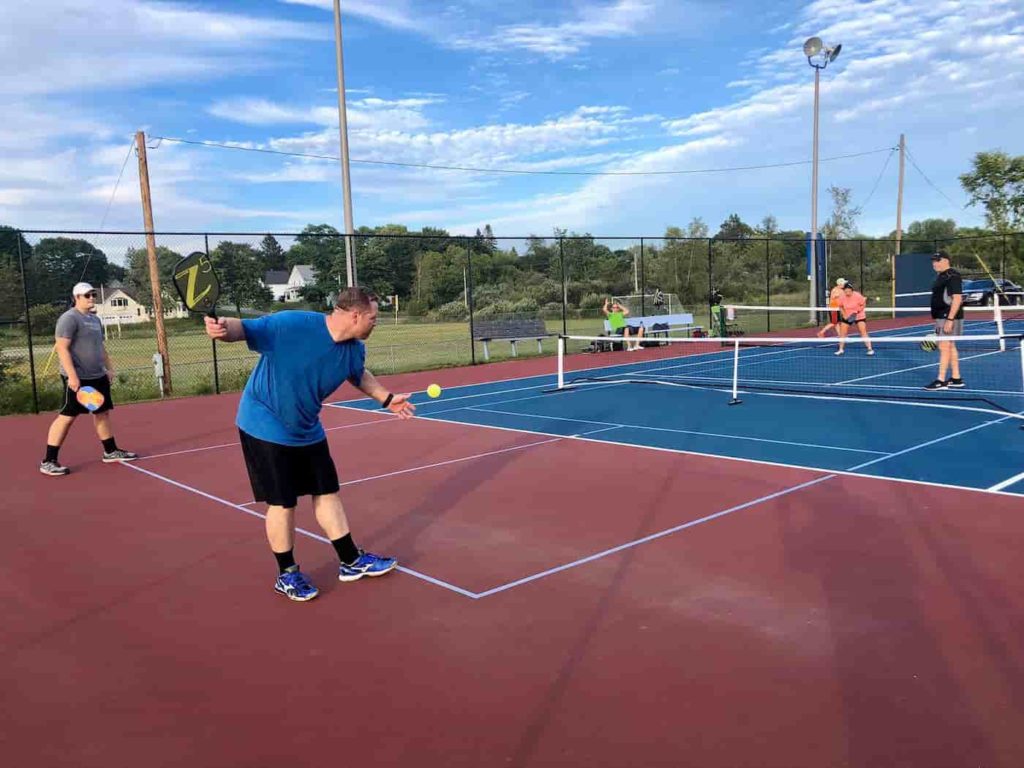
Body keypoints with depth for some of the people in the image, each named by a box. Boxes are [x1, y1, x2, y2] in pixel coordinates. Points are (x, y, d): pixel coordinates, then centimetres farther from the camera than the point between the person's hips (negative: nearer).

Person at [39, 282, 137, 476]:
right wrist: (72, 375, -25)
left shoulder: (95, 319, 16)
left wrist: (109, 368, 20)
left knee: (103, 413, 14)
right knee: (67, 416, -8)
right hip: (77, 378, -9)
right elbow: (62, 348, -19)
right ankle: (48, 461, -3)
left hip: (98, 376, 9)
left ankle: (111, 452, 25)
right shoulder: (69, 318, -11)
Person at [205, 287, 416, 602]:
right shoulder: (290, 325, -28)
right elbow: (243, 328, -25)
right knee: (282, 503, 0)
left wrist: (386, 398, 13)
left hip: (308, 430, 7)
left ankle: (351, 561, 27)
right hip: (266, 428, -7)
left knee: (327, 492, 13)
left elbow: (359, 374, 17)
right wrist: (222, 328, -47)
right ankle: (287, 575, 20)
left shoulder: (354, 349, -6)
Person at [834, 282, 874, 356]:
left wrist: (857, 312, -22)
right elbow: (840, 307, 4)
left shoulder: (858, 296, -22)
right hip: (847, 317, 3)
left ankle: (870, 349, -6)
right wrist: (844, 314, -10)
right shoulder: (842, 297, -14)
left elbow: (863, 305, -8)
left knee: (863, 332, -11)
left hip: (859, 316, -3)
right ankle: (841, 349, 19)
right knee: (842, 333, 2)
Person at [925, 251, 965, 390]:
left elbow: (957, 299, -21)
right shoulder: (940, 276, 14)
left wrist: (950, 319, -25)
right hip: (941, 317, 10)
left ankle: (941, 381, -7)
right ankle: (956, 379, 18)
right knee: (950, 347, 12)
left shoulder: (952, 276, -15)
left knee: (944, 347, -9)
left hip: (949, 317, -10)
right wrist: (938, 319, 20)